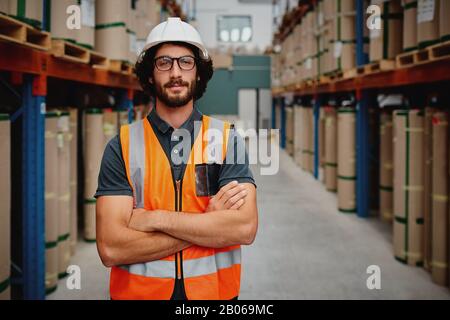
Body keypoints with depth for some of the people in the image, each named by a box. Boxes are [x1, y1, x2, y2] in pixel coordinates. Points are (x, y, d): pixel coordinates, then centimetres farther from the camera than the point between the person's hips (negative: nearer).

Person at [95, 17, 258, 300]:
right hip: (138, 292, 0)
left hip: (216, 292, 1)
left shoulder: (227, 139, -5)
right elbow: (111, 249, -17)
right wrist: (210, 222, -19)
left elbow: (245, 228, -18)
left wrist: (154, 218, -19)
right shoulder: (122, 146, -7)